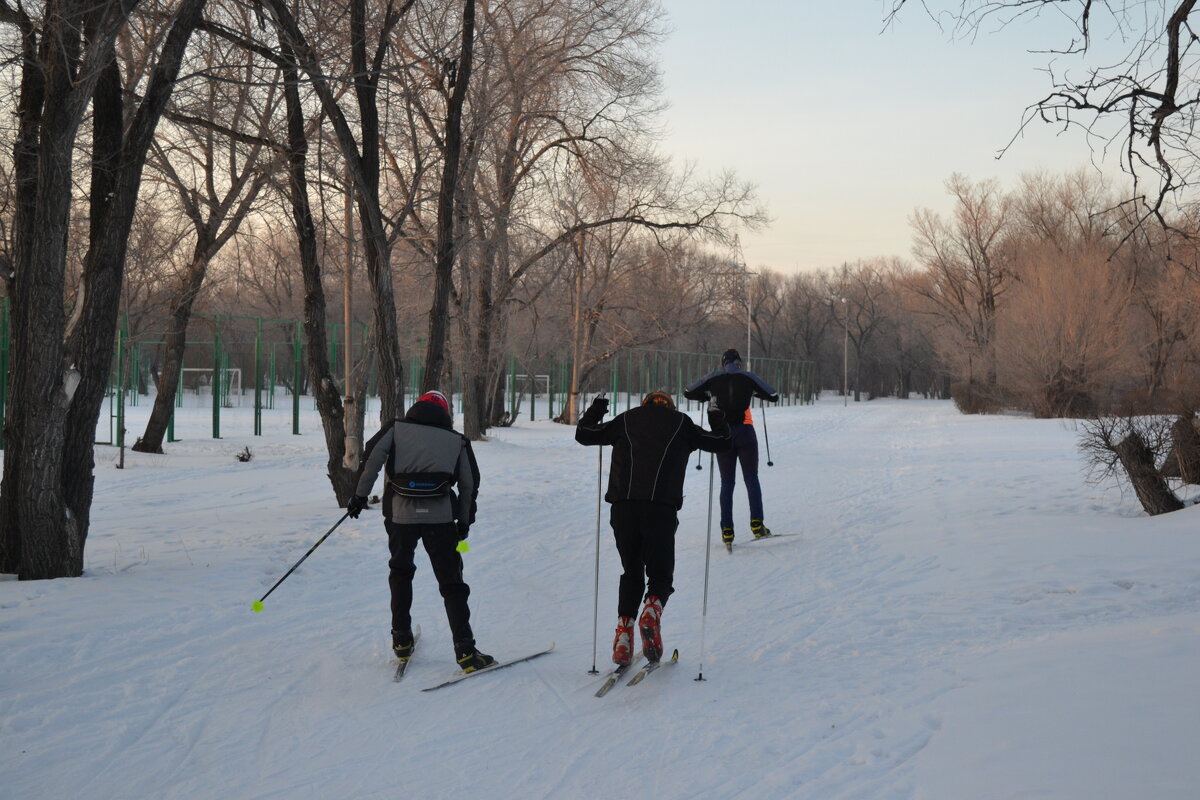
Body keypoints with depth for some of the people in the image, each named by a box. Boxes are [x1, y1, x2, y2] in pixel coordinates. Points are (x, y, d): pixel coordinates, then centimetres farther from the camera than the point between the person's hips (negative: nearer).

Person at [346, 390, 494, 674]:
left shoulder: (396, 428, 12)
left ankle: (402, 640, 24)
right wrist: (465, 521, 22)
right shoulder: (457, 440, 14)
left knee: (400, 572, 23)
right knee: (451, 582, 5)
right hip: (441, 517, 0)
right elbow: (469, 485, 13)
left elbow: (371, 458, 1)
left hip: (401, 514, 0)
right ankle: (465, 650, -2)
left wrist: (360, 495, 8)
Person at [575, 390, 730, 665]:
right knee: (660, 574, 12)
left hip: (623, 506, 2)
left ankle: (625, 624, -2)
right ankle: (652, 610, -19)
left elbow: (584, 435, 25)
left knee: (631, 573, 17)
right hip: (661, 508, -2)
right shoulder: (681, 423, 15)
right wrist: (718, 421, 41)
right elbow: (720, 442, 21)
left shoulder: (626, 420, 18)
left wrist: (593, 413, 43)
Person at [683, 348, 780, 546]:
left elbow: (688, 392, 10)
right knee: (751, 479, 6)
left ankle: (727, 531, 1)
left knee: (727, 483, 8)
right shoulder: (748, 377, 1)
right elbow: (773, 396, 4)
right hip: (745, 433, -1)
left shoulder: (712, 379, 3)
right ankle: (756, 524, -6)